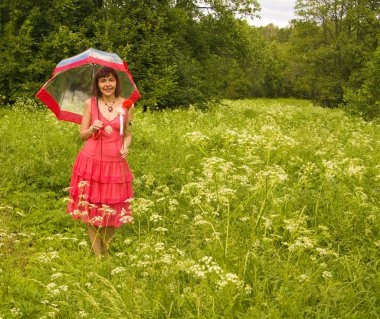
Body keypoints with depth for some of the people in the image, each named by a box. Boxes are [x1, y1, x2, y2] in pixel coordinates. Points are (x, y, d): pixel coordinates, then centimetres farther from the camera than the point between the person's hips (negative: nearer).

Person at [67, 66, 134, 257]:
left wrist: (126, 146, -10)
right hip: (91, 161, 0)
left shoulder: (127, 105, 1)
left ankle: (106, 251, 25)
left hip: (115, 163, 1)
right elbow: (82, 135, 5)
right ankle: (97, 255, 14)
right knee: (91, 208, 2)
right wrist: (92, 129, -17)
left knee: (113, 209, 5)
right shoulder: (90, 103, 1)